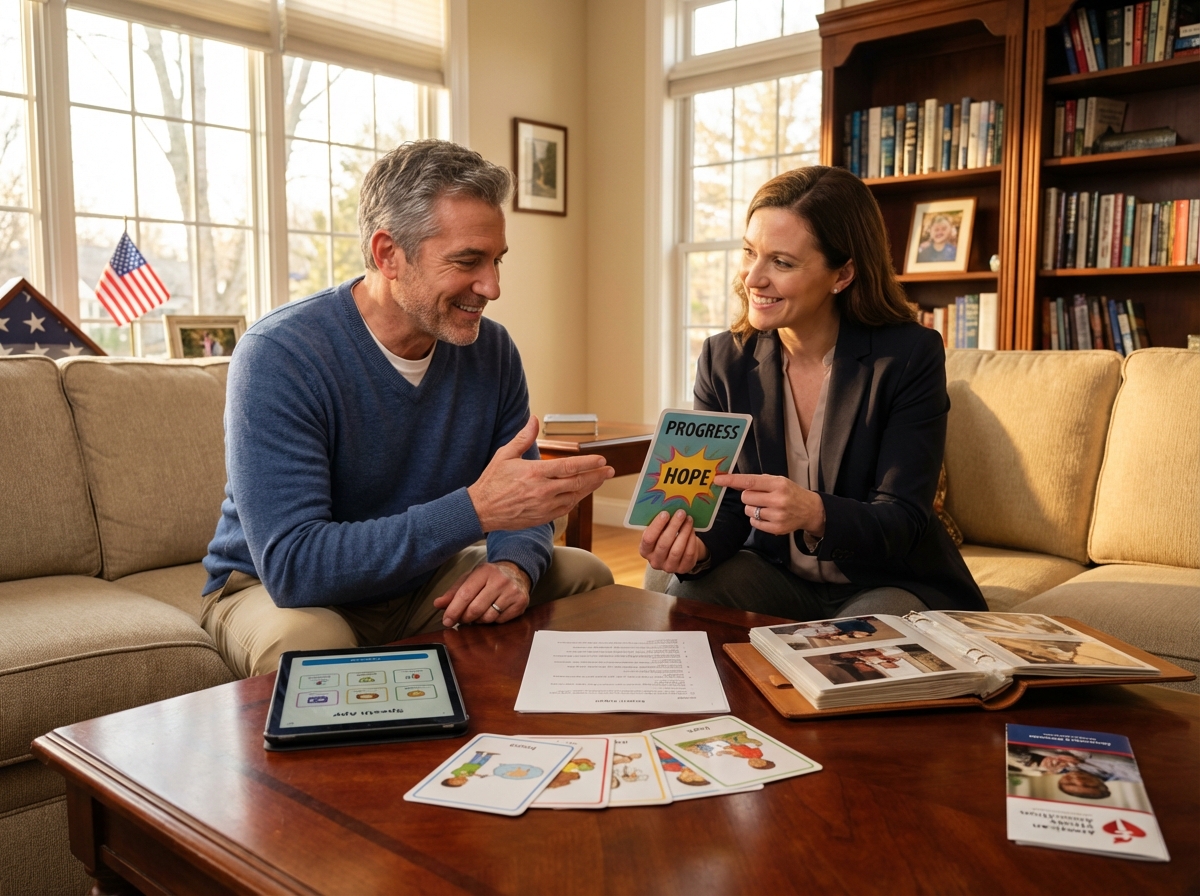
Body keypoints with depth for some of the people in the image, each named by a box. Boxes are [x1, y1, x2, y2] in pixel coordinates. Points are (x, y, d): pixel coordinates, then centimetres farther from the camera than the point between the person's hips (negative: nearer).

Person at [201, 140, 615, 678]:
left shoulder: (491, 350, -7)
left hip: (421, 581, 6)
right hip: (273, 589, -5)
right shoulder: (277, 355, -25)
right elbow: (292, 565, -32)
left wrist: (513, 563, -26)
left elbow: (524, 497, -1)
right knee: (306, 641, -38)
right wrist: (476, 509, -38)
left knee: (585, 576, -4)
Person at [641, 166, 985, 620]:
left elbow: (904, 522, -17)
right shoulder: (723, 360, -4)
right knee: (683, 599, -26)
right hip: (774, 575, 3)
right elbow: (727, 507, -3)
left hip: (890, 584, -2)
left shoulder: (910, 356, -14)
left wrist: (815, 514, -38)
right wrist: (696, 547, -28)